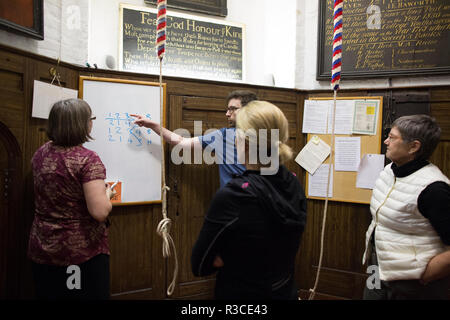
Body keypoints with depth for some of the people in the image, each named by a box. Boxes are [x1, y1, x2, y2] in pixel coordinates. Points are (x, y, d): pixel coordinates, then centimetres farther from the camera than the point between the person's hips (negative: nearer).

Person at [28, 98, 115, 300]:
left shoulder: (40, 154, 1)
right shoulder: (87, 159, -20)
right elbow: (99, 212, -26)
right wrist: (107, 194, -7)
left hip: (42, 252, 7)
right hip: (83, 253, -6)